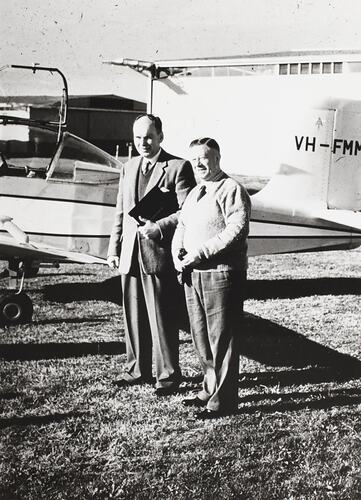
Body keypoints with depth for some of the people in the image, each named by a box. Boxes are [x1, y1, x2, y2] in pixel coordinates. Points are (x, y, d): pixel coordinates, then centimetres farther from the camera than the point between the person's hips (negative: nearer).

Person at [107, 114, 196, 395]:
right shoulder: (129, 168, 16)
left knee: (162, 318, -1)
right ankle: (138, 369, 26)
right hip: (130, 255, 6)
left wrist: (158, 227, -19)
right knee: (133, 317, 13)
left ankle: (168, 375, 11)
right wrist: (114, 248, 15)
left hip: (159, 255, -6)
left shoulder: (178, 168, -5)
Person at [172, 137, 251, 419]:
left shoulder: (232, 190, -9)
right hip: (192, 274, 8)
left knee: (222, 339, -2)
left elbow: (237, 230, -19)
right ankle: (210, 389, 30)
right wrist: (178, 253, 0)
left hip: (222, 274, -8)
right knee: (200, 337, 15)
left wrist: (200, 253, -20)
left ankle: (223, 400, 7)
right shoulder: (194, 193, 18)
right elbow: (181, 226, 21)